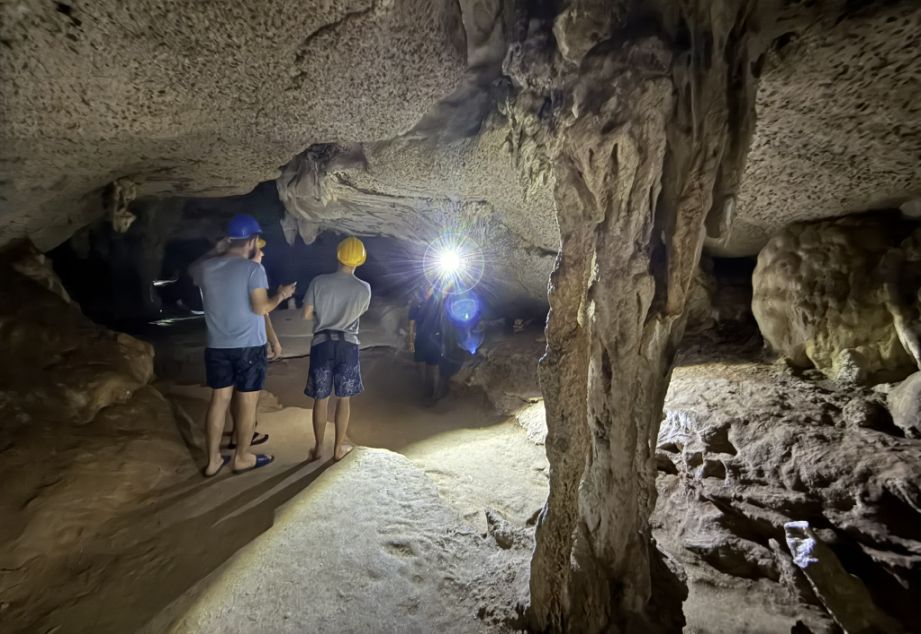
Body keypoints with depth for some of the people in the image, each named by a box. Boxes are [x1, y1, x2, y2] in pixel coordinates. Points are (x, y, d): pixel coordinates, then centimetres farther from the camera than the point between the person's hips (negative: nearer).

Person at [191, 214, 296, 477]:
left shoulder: (206, 268, 2)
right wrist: (281, 295, -2)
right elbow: (261, 308, -18)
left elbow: (194, 269, 28)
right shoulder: (253, 268, -14)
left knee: (219, 400, 14)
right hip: (248, 346, -5)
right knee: (247, 402, 8)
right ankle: (241, 457, 21)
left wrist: (217, 251, 29)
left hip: (217, 346, 6)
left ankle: (213, 460, 23)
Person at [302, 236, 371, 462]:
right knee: (344, 399, 11)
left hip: (322, 344, 1)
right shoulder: (364, 288, -7)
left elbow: (306, 314, -2)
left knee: (320, 399, 12)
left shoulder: (319, 282, -9)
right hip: (348, 345, 0)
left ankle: (318, 447, 23)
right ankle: (339, 448, 21)